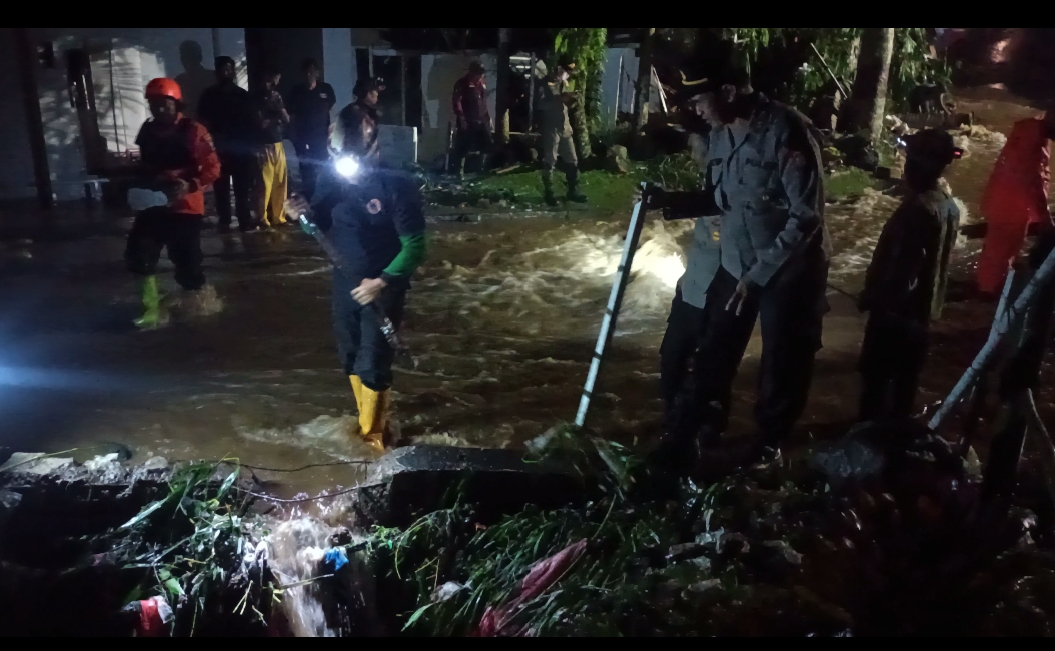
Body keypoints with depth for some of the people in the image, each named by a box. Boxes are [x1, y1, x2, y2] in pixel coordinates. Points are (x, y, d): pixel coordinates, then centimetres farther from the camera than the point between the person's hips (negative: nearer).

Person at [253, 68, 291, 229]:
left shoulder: (276, 97, 14)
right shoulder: (259, 98, -4)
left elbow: (287, 120, 9)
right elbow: (261, 123, -10)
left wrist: (278, 105, -5)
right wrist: (276, 118, -1)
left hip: (278, 144, 6)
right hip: (265, 146, -6)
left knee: (280, 183, 6)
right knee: (265, 184, -6)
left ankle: (278, 217, 14)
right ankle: (262, 219, 1)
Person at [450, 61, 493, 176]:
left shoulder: (482, 84, 16)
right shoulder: (462, 84, -6)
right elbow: (456, 102, -14)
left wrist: (489, 117, 16)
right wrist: (461, 119, -21)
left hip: (482, 121, 7)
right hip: (468, 122, -7)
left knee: (486, 146, 11)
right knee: (463, 148, -6)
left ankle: (482, 170, 26)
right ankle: (458, 173, 0)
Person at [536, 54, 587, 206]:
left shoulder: (564, 83, 14)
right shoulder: (546, 83, -8)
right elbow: (540, 104, -19)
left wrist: (570, 99, 2)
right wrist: (560, 99, -24)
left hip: (565, 127, 7)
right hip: (551, 128, -7)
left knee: (572, 160, 9)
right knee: (550, 162, 0)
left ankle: (573, 191, 19)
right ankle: (549, 193, 9)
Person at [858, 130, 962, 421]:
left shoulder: (919, 207, -25)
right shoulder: (950, 206, 4)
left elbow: (902, 264, -26)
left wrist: (871, 297, -14)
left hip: (896, 307, -9)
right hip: (924, 308, 9)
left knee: (876, 374, 4)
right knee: (906, 376, 19)